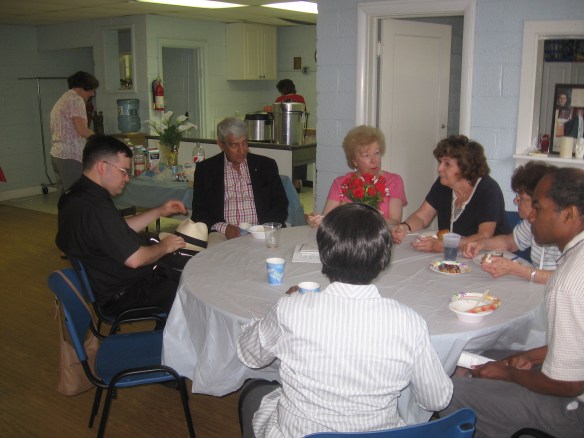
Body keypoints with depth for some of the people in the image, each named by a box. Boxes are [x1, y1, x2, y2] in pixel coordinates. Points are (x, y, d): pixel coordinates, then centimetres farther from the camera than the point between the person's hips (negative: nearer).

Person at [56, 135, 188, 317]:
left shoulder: (77, 196, 6)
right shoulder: (94, 208, -28)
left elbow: (121, 230, 18)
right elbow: (134, 259, -26)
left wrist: (160, 211, 15)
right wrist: (164, 247, -8)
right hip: (122, 297, -10)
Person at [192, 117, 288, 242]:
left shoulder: (266, 165, 13)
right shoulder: (205, 169, 10)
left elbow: (281, 205, 9)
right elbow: (199, 213, 7)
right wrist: (223, 227, -12)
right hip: (224, 234, 0)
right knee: (213, 241, -33)